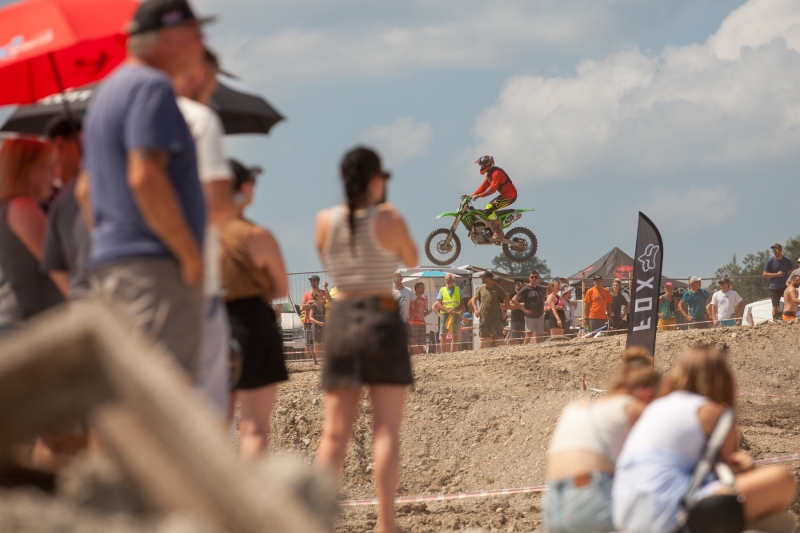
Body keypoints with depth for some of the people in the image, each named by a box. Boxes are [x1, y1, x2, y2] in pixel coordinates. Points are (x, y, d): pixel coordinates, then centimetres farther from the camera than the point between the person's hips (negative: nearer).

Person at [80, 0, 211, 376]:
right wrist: (191, 255, -17)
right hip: (154, 265, -11)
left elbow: (86, 192, 26)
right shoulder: (152, 87, -11)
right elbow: (145, 178, -23)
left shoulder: (108, 91, 22)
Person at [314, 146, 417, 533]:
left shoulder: (326, 221, 3)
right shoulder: (389, 219, -6)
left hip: (340, 319, 3)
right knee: (386, 429, -3)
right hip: (382, 320, -3)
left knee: (335, 432, 6)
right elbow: (412, 260, 12)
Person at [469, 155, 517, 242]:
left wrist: (479, 195, -32)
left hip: (510, 196, -11)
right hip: (505, 195, 11)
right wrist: (472, 196, 6)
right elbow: (483, 187, 16)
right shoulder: (489, 174, 14)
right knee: (488, 209, 17)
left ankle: (499, 234, -21)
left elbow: (492, 189, -28)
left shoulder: (496, 173, -19)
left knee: (489, 209, -21)